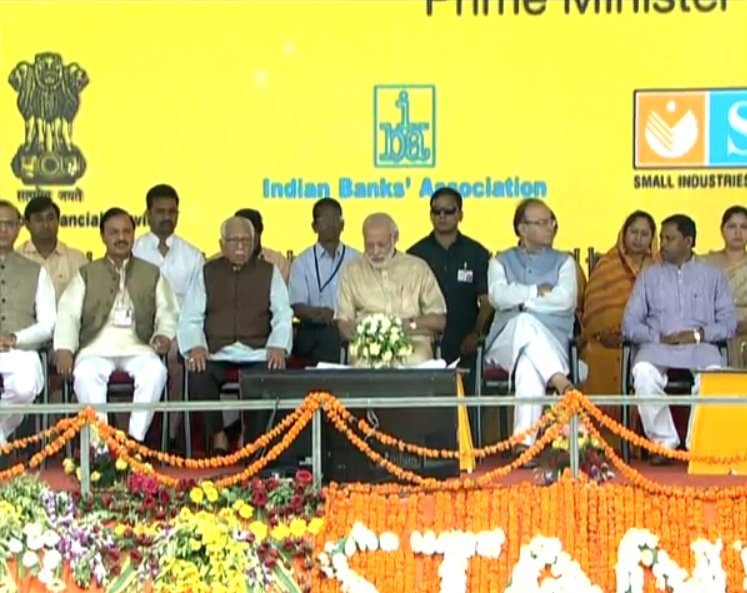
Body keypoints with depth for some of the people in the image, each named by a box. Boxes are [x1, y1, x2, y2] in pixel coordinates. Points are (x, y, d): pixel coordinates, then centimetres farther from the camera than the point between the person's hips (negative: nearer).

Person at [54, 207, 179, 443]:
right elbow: (67, 315, 8)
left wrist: (164, 335, -10)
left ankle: (135, 439, -32)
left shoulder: (152, 274, 20)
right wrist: (64, 348, -9)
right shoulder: (87, 274, 18)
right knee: (85, 374, -35)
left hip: (137, 347, 0)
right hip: (97, 346, 0)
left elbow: (167, 313, 13)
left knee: (155, 371, -34)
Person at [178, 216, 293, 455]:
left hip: (258, 354, 0)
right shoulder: (207, 273, 15)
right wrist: (195, 346, -12)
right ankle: (217, 436, -8)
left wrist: (279, 346, -13)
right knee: (198, 376, -31)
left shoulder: (269, 272, 14)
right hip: (216, 354, 0)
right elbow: (190, 318, 8)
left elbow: (283, 315, 6)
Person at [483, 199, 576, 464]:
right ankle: (561, 382, -48)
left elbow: (565, 300, -4)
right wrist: (538, 291, -1)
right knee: (525, 322, -39)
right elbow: (498, 296, -5)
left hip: (551, 343, 0)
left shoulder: (563, 262, 18)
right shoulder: (501, 262, 19)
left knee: (529, 364, -39)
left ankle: (524, 442, -49)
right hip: (507, 342, 0)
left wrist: (522, 299, -2)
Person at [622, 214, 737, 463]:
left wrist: (699, 334, -11)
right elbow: (630, 324, 10)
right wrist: (658, 337, -8)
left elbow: (729, 323, 7)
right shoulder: (649, 276, 18)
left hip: (700, 346, -1)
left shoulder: (713, 276, 17)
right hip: (657, 346, 1)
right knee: (644, 371, -35)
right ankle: (664, 443, -23)